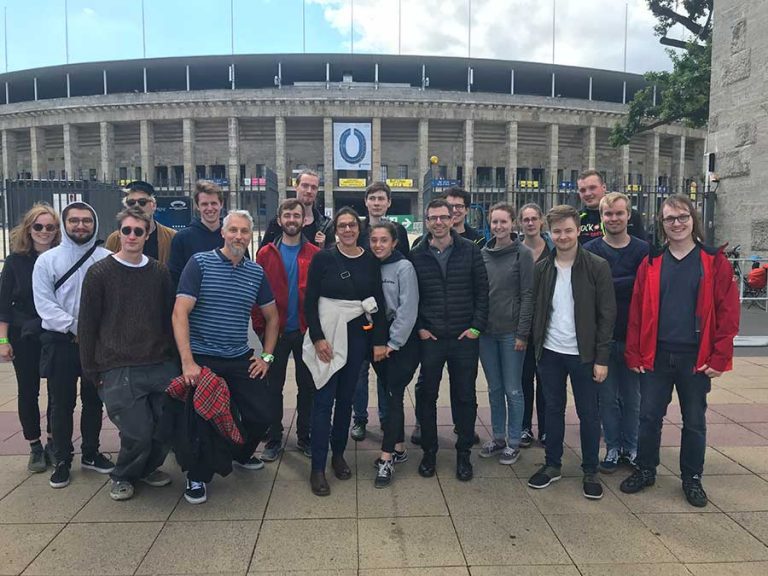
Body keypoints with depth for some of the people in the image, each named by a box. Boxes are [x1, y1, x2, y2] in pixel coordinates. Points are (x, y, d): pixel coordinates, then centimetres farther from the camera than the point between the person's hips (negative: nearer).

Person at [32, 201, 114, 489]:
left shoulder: (107, 258, -1)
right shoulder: (47, 260, -2)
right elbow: (44, 304, -7)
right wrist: (75, 327, -15)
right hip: (60, 341, -1)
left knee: (94, 400, 13)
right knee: (62, 403, 7)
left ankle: (91, 454, 29)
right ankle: (62, 460, 22)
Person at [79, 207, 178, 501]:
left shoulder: (160, 272, 9)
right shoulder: (99, 273, -1)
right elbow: (87, 325, 1)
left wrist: (174, 357, 10)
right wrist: (92, 370, 0)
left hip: (162, 366, 4)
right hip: (118, 370, -3)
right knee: (138, 432, -7)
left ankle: (148, 467, 33)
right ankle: (123, 477, 24)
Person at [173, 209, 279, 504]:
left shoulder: (257, 272, 6)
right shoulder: (200, 262, -7)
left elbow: (272, 317, 17)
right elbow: (180, 313, -14)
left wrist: (266, 356, 8)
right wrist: (187, 362, -20)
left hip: (241, 360, 4)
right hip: (203, 359, -4)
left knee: (262, 416, 5)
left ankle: (239, 454, 37)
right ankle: (197, 477, 30)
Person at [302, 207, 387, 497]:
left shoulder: (370, 260, 3)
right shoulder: (323, 258, -4)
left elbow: (379, 301, 5)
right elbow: (310, 301, -5)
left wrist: (379, 340, 1)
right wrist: (318, 338, -12)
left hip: (357, 335, 3)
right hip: (327, 334, -3)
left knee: (346, 397, 13)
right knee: (324, 399, -3)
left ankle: (338, 454, 30)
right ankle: (317, 467, 6)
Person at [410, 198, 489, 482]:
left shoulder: (470, 251, 0)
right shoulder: (416, 256, 2)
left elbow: (482, 291, 1)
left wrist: (477, 326, -5)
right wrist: (419, 328, -2)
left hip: (464, 338, 0)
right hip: (430, 338, 0)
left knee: (465, 397, 8)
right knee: (427, 396, 8)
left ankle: (464, 453, 25)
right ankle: (429, 451, 25)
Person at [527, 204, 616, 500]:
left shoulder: (597, 266, -7)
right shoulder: (542, 268, 4)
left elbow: (607, 314, -8)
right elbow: (537, 310, 7)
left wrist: (602, 358, -11)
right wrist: (537, 346, 1)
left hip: (583, 354, -3)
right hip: (550, 353, 3)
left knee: (588, 413, 8)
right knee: (553, 409, 14)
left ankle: (590, 471, 24)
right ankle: (552, 465, 28)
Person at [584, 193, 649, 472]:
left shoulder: (644, 250, 1)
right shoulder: (589, 250, -1)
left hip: (633, 336, 1)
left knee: (632, 397, 12)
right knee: (607, 397, 10)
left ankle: (630, 448, 29)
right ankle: (613, 448, 25)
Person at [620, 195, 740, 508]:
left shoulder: (715, 262, -2)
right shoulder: (651, 263, 3)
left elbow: (728, 312, -4)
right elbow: (637, 311, 1)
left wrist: (719, 358, -8)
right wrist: (634, 354, -3)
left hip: (696, 358, -1)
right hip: (656, 356, 1)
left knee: (694, 421, 12)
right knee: (649, 416, 8)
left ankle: (692, 478, 29)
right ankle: (645, 470, 26)